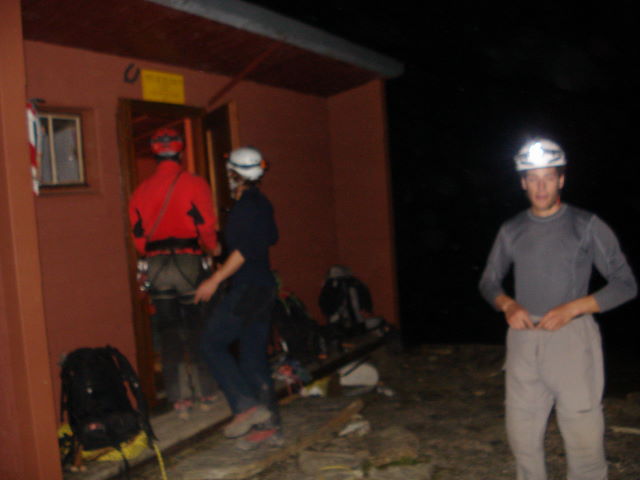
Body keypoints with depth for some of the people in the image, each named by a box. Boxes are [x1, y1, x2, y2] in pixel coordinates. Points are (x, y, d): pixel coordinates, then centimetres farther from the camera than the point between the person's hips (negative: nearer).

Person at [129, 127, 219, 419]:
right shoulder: (194, 184, -5)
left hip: (157, 267, 2)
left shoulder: (140, 191, 6)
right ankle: (205, 393, 18)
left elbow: (138, 238, 6)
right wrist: (213, 250, 9)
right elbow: (206, 227, -10)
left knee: (168, 333, 9)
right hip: (188, 262, -2)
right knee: (196, 329, 10)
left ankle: (178, 398, 12)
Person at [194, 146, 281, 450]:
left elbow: (245, 249, -21)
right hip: (264, 286, 9)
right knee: (254, 357, 10)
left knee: (212, 344, -2)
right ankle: (268, 425, 12)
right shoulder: (262, 203, 14)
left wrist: (215, 280, -20)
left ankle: (247, 405, -7)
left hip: (246, 288, -9)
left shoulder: (245, 205, -13)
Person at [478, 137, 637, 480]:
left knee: (584, 439, -3)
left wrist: (572, 308, -16)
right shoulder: (511, 230, 9)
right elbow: (489, 282, 17)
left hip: (572, 337, -3)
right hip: (523, 339, 4)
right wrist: (507, 304, -5)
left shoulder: (586, 226, -1)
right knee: (521, 435, 9)